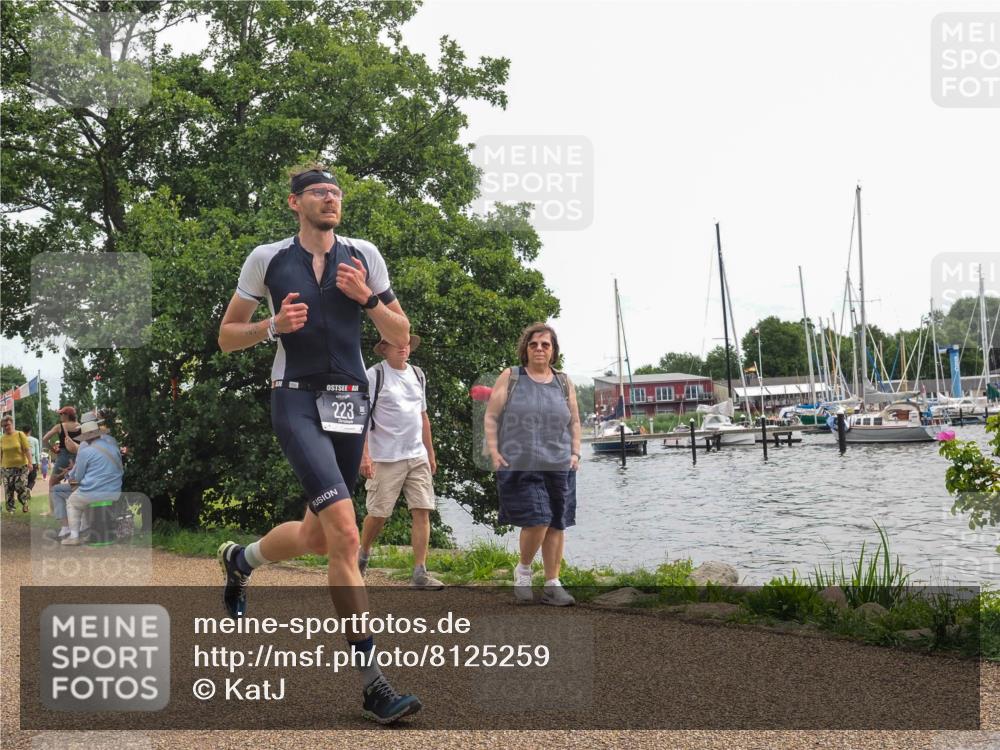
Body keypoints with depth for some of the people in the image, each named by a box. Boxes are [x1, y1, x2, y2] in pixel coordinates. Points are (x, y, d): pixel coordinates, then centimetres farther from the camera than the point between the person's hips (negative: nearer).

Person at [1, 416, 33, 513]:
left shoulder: (20, 434, -4)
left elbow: (27, 449, -8)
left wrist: (30, 462, -17)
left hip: (21, 466, -3)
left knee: (20, 487, -8)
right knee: (8, 489, 1)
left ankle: (24, 504, 16)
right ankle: (10, 508, 10)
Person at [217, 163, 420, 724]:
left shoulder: (364, 256, 8)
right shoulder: (268, 259, 3)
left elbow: (401, 335, 10)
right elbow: (227, 336, 10)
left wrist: (367, 297, -7)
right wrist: (273, 326, -9)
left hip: (350, 402, 4)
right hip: (296, 400, -4)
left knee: (316, 535, 12)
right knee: (345, 533, -20)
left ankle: (240, 560, 46)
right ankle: (372, 680, -15)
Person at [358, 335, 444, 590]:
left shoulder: (418, 375, 14)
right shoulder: (374, 375, -4)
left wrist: (431, 454, 20)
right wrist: (364, 455, -18)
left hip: (417, 457, 5)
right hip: (385, 458, -5)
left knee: (422, 511, -4)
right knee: (378, 513, 3)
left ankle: (420, 573, -2)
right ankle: (363, 554, 30)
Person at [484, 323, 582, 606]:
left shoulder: (564, 383, 12)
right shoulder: (510, 377, 4)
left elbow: (574, 422, 18)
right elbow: (491, 417, 3)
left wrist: (575, 453, 7)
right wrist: (494, 451, -6)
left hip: (558, 467, 4)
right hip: (519, 466, -4)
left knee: (557, 525, 4)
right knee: (537, 520, -14)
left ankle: (552, 584, 15)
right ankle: (523, 569, 13)